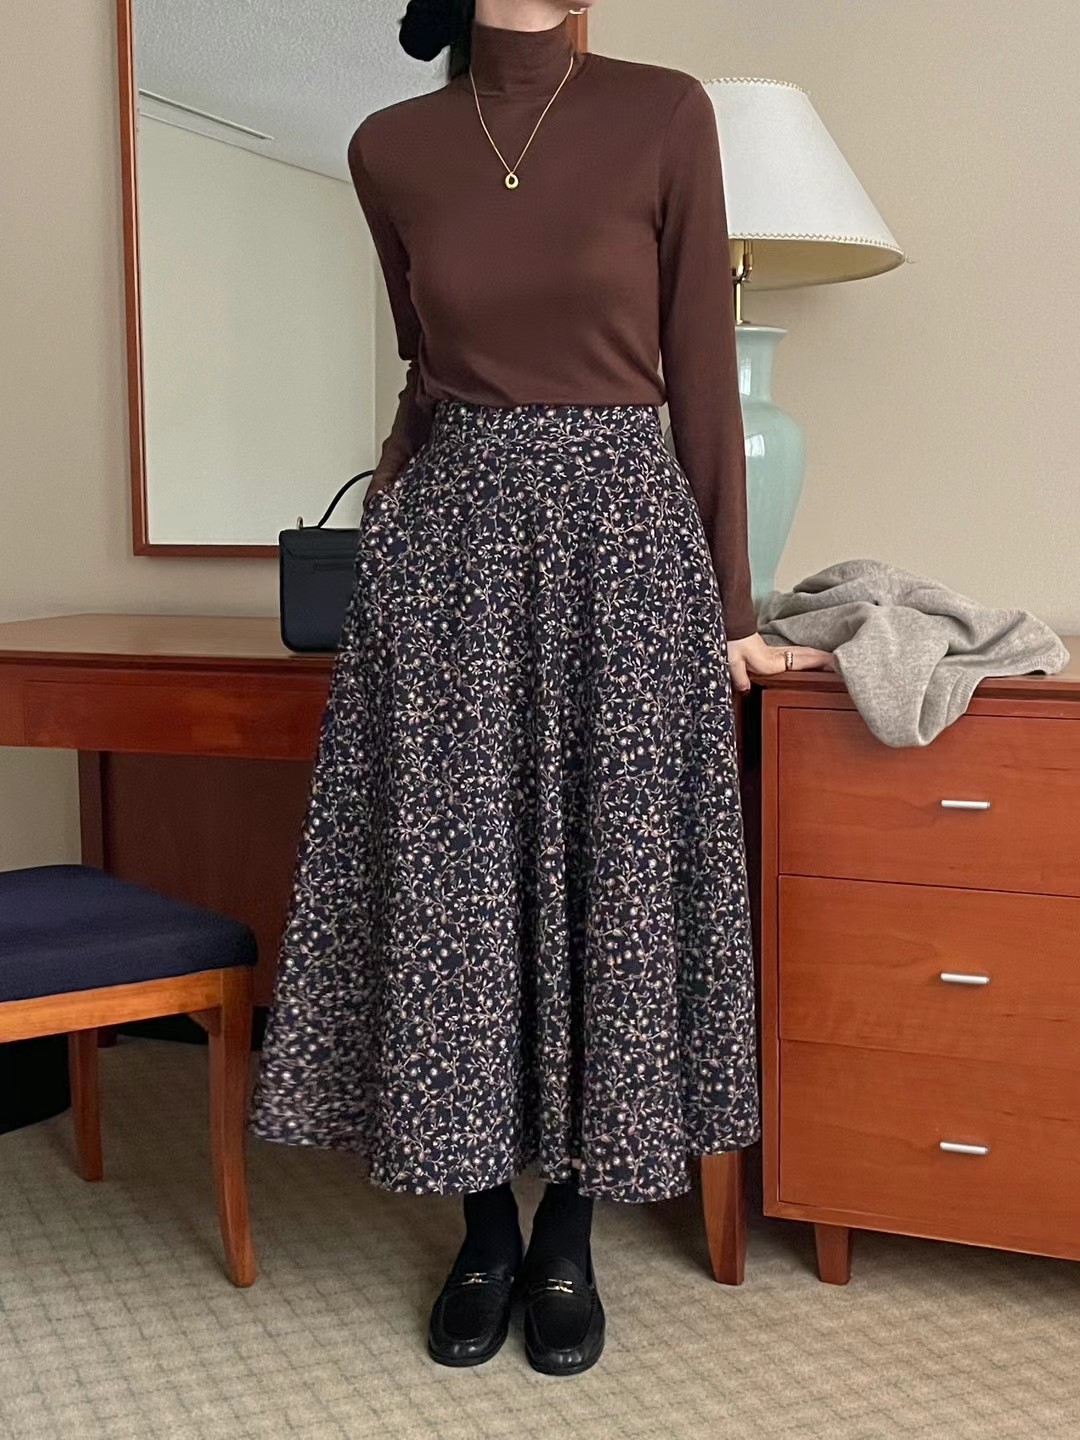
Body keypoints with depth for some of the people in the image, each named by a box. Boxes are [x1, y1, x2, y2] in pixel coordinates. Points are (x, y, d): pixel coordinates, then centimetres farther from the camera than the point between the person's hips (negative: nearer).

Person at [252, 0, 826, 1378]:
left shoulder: (665, 115, 2)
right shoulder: (390, 151, 7)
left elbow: (702, 371, 1)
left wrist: (730, 603, 1)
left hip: (623, 538, -1)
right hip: (448, 547, 2)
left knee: (608, 880, 2)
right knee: (454, 887, 3)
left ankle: (567, 1238, 20)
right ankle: (486, 1230, 21)